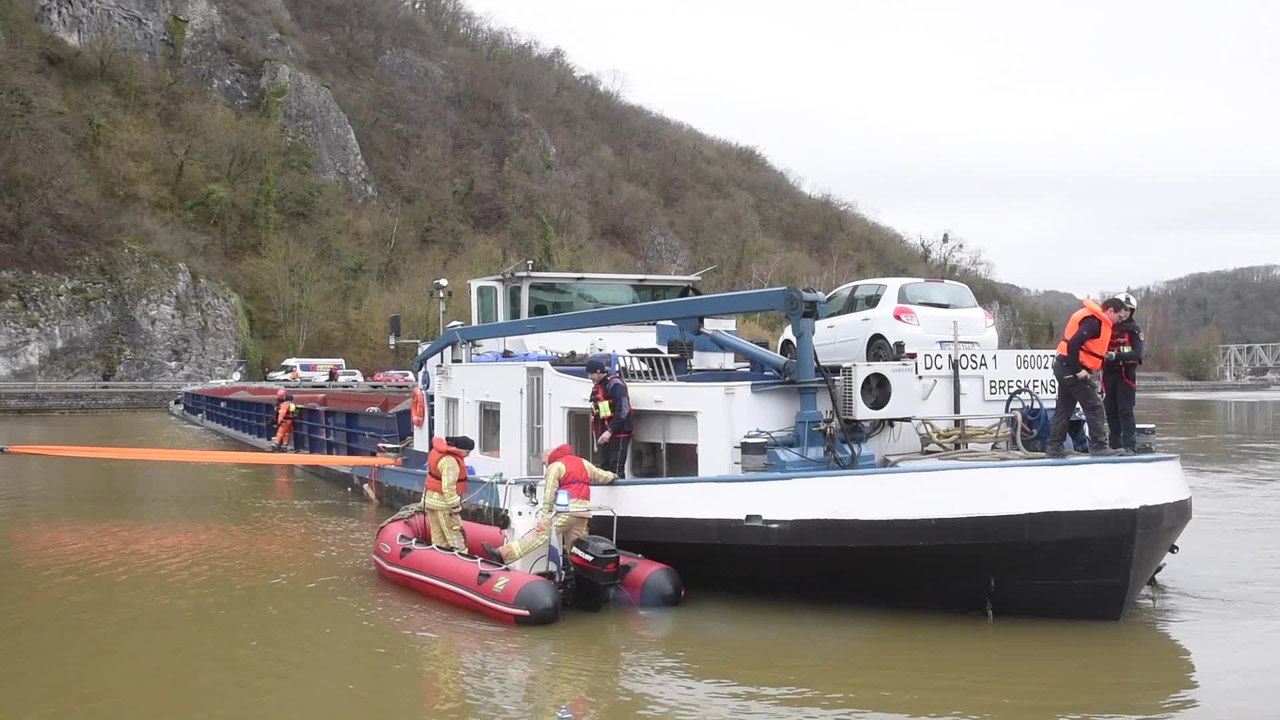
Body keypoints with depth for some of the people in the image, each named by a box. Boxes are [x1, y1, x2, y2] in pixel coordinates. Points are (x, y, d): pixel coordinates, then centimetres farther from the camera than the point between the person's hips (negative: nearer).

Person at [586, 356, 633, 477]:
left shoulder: (615, 384, -14)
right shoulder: (598, 386, 15)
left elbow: (623, 410, -22)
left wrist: (610, 431, -26)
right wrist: (598, 432, 14)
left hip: (619, 433, -9)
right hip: (605, 434, 9)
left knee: (616, 469, -12)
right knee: (605, 466, 12)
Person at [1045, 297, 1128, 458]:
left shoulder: (1094, 319, 14)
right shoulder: (1093, 322, -18)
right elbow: (1073, 344, -27)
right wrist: (1078, 370, -23)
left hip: (1064, 367, 10)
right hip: (1071, 368, -10)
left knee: (1064, 408, 14)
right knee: (1094, 407, -4)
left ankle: (1054, 447, 18)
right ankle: (1098, 446, -2)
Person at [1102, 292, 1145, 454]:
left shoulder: (1134, 330, -3)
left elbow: (1137, 354, -14)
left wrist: (1116, 356, -26)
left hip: (1126, 373, -4)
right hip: (1108, 372, 4)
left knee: (1125, 410, -8)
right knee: (1110, 410, 8)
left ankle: (1130, 446, -7)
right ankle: (1115, 445, 16)